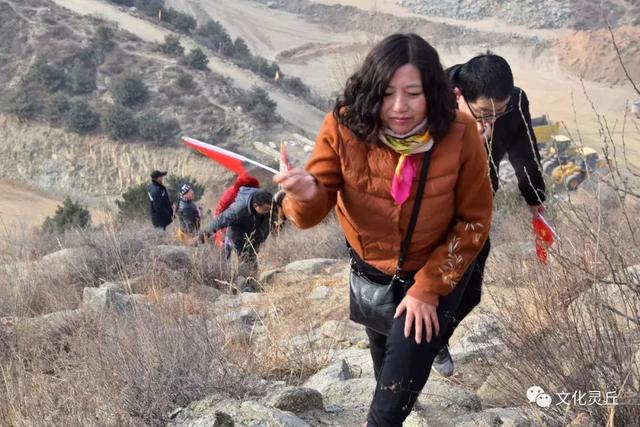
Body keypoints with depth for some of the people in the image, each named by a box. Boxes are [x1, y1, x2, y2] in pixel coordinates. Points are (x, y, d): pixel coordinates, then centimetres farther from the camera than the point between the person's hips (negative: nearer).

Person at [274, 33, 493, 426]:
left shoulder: (459, 134, -29)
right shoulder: (344, 127, -28)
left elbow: (473, 220, -16)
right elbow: (312, 213, -25)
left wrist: (428, 286, -18)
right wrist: (307, 194, -50)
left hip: (436, 272, -2)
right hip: (370, 268, 2)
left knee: (398, 390, 1)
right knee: (383, 362, 29)